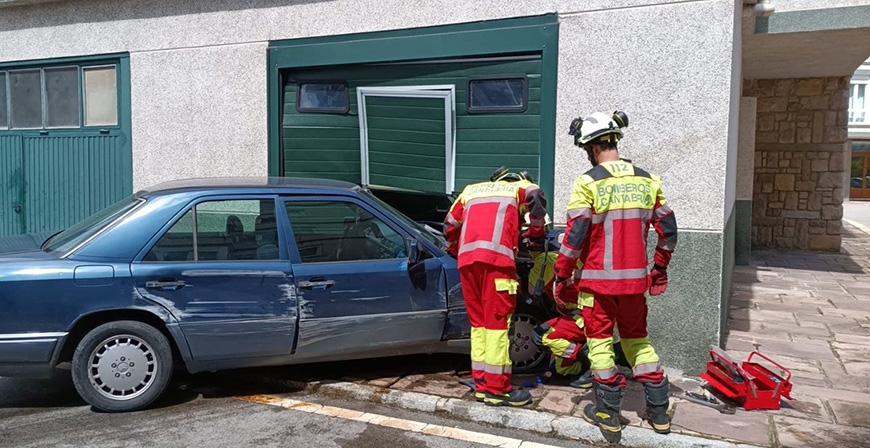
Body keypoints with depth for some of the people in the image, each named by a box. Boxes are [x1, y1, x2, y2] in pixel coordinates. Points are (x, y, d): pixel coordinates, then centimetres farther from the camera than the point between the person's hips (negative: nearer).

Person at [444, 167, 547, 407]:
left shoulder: (472, 189, 33)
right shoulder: (520, 186, 21)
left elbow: (450, 224, 32)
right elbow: (536, 197, -2)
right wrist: (536, 232, 10)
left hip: (466, 258, 5)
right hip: (496, 255, -5)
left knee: (478, 321, 12)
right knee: (497, 321, -2)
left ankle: (481, 384, 17)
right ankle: (496, 389, 1)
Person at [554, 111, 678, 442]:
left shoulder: (589, 182, -12)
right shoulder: (647, 180, 4)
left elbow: (575, 235, -15)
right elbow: (668, 230, 8)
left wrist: (561, 276, -5)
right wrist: (659, 270, 20)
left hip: (598, 280, -5)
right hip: (635, 279, 5)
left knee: (600, 341, 8)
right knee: (637, 339, 18)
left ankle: (608, 415, 15)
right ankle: (659, 411, 24)